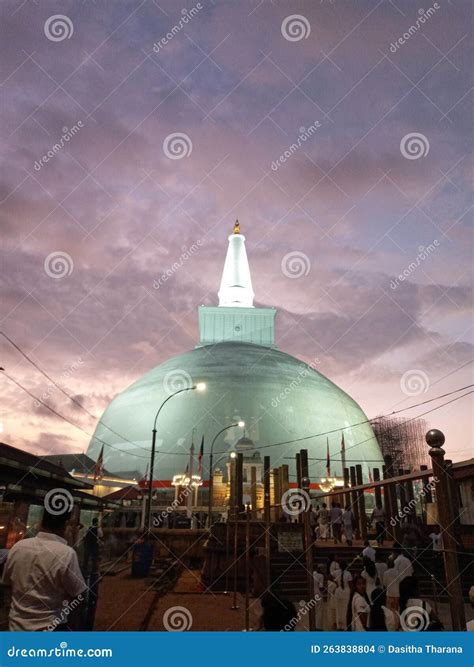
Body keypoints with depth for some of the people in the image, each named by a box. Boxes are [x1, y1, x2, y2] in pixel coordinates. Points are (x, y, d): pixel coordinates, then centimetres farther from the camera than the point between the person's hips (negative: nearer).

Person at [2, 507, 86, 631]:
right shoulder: (66, 553, -22)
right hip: (50, 628, -5)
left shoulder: (17, 547, -8)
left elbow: (7, 583, 8)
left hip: (16, 626, 5)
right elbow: (78, 596, -13)